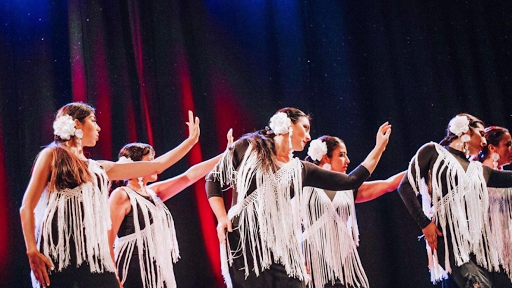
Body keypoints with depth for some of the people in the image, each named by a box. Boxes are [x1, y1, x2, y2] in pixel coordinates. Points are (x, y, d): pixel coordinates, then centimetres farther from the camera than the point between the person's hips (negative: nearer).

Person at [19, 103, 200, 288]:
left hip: (94, 257, 5)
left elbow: (156, 166, 25)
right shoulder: (52, 155, 8)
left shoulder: (100, 168, 22)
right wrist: (32, 251, -12)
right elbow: (27, 207, 0)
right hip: (57, 255, -5)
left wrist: (191, 141, 28)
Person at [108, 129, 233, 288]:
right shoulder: (122, 195, -9)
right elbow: (108, 240, -14)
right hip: (134, 275, -8)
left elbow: (189, 176, 14)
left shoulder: (153, 192, 14)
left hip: (159, 272, 8)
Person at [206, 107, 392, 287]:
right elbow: (214, 179, 10)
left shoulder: (300, 170, 14)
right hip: (243, 242, -4)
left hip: (282, 248, 4)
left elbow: (351, 181, 14)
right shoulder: (247, 148, 6)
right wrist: (222, 218, -4)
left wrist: (379, 148, 17)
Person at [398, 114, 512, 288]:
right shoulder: (434, 152, 9)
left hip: (477, 242, 6)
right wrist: (424, 223, -9)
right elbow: (406, 186, 0)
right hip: (450, 238, -6)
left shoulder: (479, 170, 25)